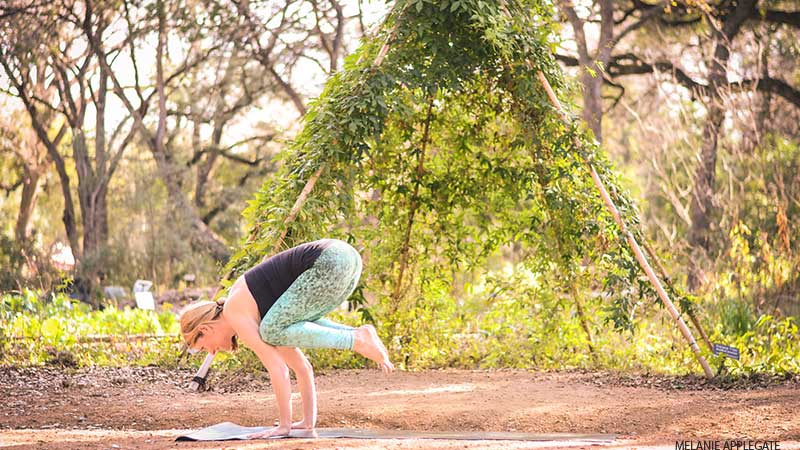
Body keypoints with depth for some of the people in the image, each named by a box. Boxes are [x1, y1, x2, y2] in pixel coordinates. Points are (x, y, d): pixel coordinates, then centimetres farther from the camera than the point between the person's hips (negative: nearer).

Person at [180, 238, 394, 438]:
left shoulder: (234, 314, -1)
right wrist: (308, 421, 26)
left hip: (331, 263, -9)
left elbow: (277, 368, -7)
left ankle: (357, 341, -9)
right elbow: (301, 365, 27)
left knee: (273, 331, -8)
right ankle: (359, 335, 7)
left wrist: (284, 425, -1)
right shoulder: (252, 313, 24)